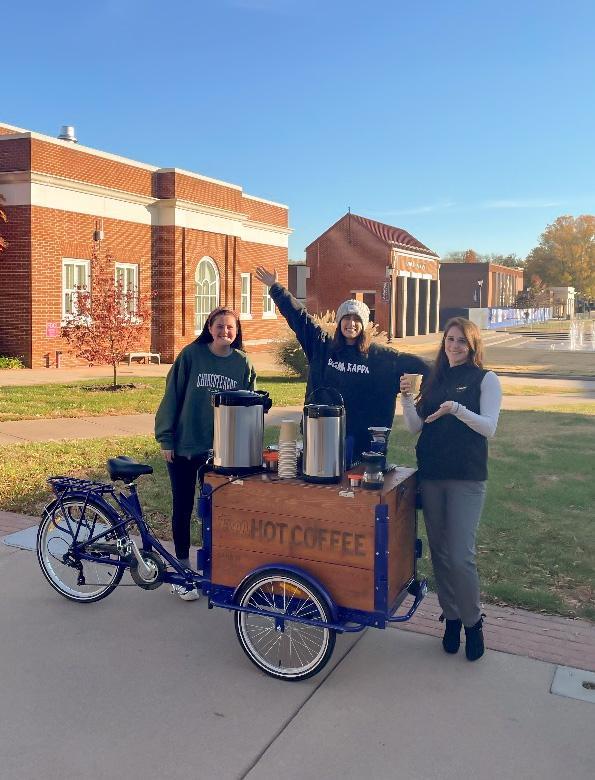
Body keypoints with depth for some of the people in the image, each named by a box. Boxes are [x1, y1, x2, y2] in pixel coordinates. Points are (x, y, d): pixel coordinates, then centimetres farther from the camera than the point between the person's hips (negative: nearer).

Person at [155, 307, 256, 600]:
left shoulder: (242, 363, 0)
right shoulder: (191, 354, -6)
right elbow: (172, 396, -4)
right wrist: (166, 438, -6)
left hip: (223, 450, 2)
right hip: (184, 445, -1)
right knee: (183, 508, 8)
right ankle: (182, 570, 22)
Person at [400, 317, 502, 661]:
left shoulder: (485, 379, -1)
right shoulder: (435, 380, 12)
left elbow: (489, 427, -12)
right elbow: (416, 426, 5)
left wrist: (457, 409, -27)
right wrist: (407, 398, -11)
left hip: (467, 478, -4)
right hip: (431, 476, 5)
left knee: (461, 555, -9)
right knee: (440, 553, 10)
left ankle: (473, 622, 14)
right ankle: (452, 618, 27)